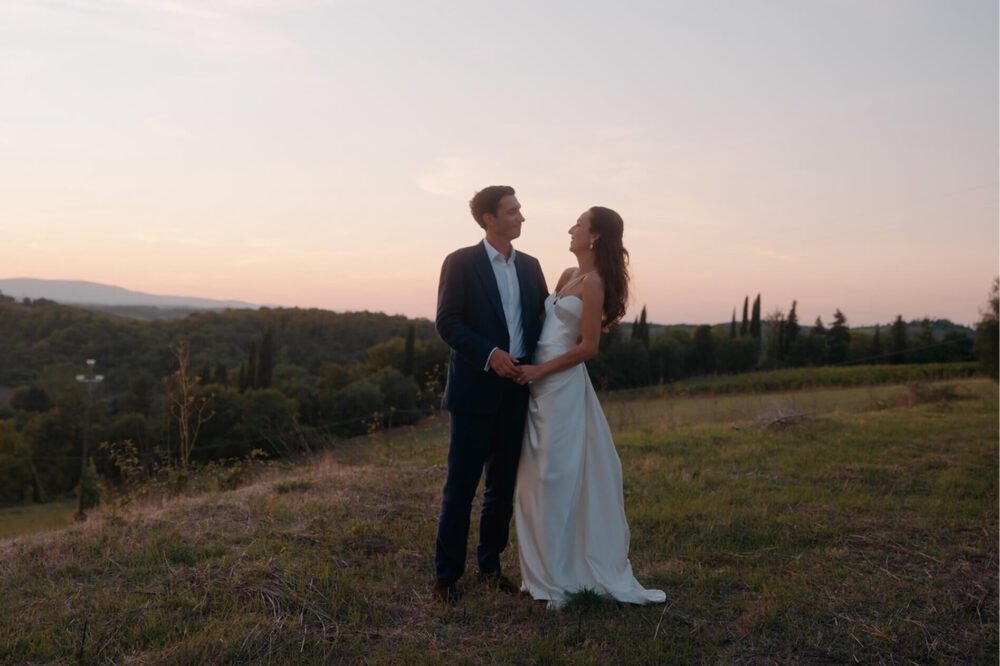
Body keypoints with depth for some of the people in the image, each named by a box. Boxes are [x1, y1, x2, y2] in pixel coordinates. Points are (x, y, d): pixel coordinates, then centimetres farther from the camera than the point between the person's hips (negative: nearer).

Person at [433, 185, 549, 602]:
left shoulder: (530, 266, 12)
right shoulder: (461, 262, -4)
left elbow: (546, 318, 12)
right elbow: (447, 322, -11)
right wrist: (490, 355, -20)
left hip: (517, 391, 5)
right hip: (475, 391, -5)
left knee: (504, 485, 13)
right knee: (461, 486, 1)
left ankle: (490, 564, 28)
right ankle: (447, 573, 14)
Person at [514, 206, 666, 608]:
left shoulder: (593, 281, -11)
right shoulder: (569, 275, 13)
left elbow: (588, 347, -14)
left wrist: (539, 370, -12)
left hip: (562, 386, -8)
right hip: (541, 385, 8)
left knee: (556, 477, -1)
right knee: (541, 478, 13)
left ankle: (556, 576, 13)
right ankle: (547, 569, 27)